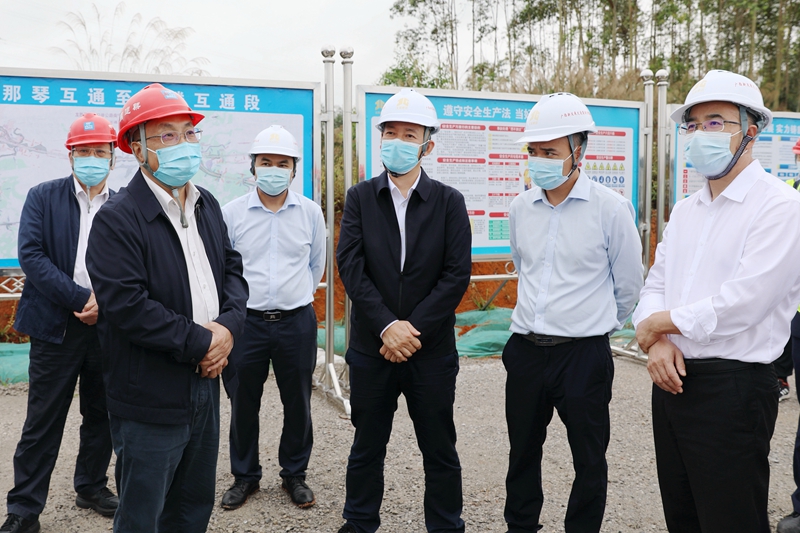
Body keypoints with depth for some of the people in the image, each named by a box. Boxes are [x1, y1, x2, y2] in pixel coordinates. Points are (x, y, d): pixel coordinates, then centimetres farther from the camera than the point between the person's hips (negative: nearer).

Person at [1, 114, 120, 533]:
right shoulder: (43, 197, 0)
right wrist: (81, 299, -17)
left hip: (109, 325, 3)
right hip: (57, 325, -2)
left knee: (101, 415, 14)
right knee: (43, 420, 4)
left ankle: (91, 486, 33)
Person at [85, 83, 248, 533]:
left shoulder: (207, 204, 9)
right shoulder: (118, 218, -15)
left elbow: (232, 268, 10)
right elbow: (127, 307, -23)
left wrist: (228, 326, -9)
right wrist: (201, 342, -17)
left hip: (205, 387, 7)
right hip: (150, 400, -7)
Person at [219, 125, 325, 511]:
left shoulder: (310, 212, 1)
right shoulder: (232, 212, -2)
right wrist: (240, 300, 11)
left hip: (297, 322, 1)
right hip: (246, 321, 0)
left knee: (298, 404, 11)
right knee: (243, 405, 10)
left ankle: (294, 474, 29)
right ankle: (244, 476, 29)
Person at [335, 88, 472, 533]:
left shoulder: (450, 202, 0)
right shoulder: (360, 198, 3)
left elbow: (457, 275, -7)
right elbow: (350, 266, -6)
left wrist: (415, 328, -14)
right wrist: (387, 326, -16)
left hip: (432, 347, -1)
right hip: (372, 346, 1)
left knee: (441, 453, 11)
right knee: (367, 449, 15)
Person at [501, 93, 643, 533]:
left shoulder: (611, 208, -11)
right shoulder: (521, 208, 3)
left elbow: (628, 285, 0)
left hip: (583, 353, -4)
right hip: (525, 348, 5)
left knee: (589, 460, 10)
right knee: (522, 451, 18)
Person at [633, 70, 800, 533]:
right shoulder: (685, 210, 12)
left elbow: (741, 303, -22)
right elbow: (656, 283, 12)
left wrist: (660, 322, -9)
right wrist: (657, 342, -9)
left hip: (732, 386, -7)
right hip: (673, 379, 8)